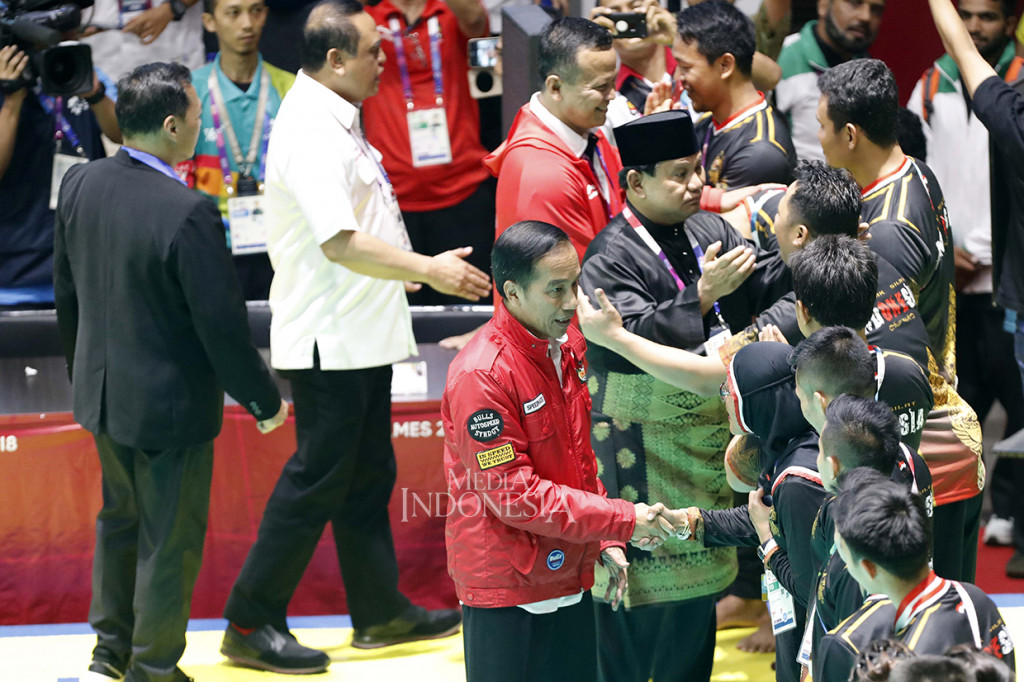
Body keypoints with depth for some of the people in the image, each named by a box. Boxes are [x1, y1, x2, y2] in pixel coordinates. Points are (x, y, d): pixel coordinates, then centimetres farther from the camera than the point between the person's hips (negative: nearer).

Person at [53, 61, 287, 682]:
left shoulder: (80, 185, -6)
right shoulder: (186, 214, -29)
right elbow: (222, 326, -23)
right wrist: (265, 400, -8)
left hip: (102, 393, 7)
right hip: (169, 405, -7)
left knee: (119, 519, 25)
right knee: (170, 539, 10)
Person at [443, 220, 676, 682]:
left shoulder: (568, 344, 6)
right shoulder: (481, 375, -21)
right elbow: (512, 494, -21)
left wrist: (605, 542, 8)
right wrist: (623, 521, -20)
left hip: (569, 575, 8)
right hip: (506, 588, -8)